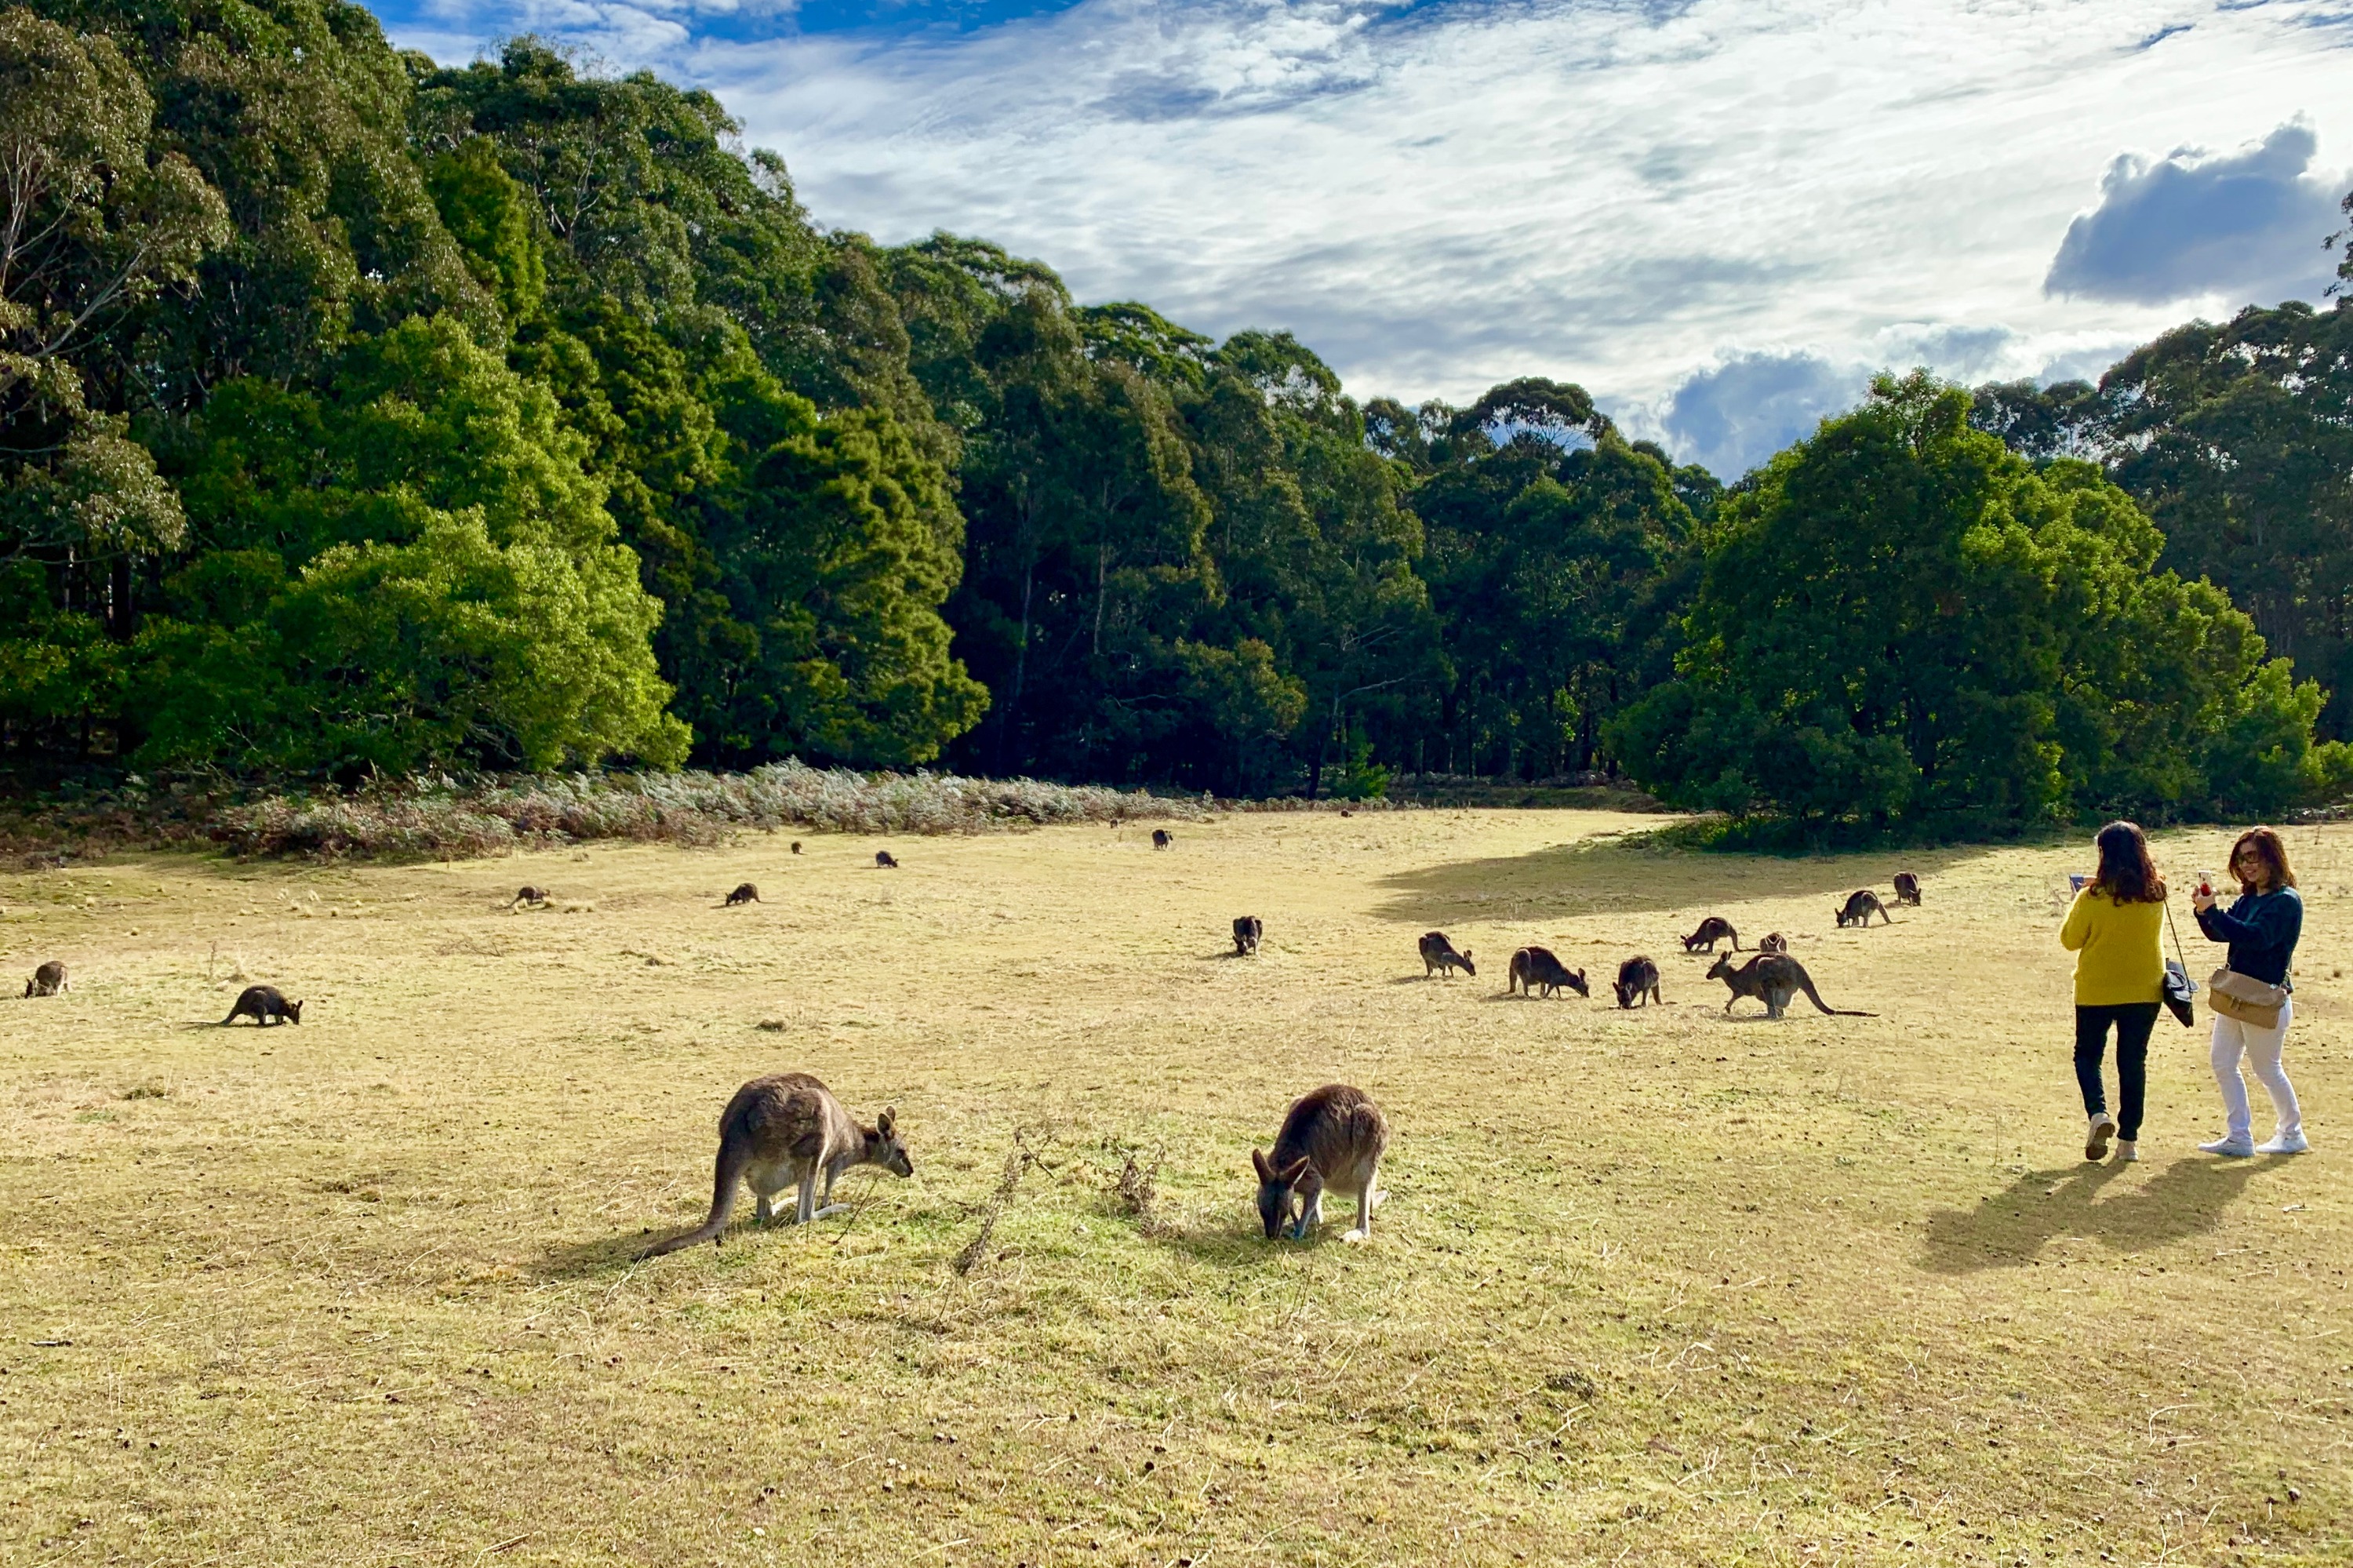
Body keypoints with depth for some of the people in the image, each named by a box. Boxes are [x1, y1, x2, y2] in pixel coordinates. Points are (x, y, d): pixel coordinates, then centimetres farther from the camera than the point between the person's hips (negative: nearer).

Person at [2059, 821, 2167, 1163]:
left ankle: (2098, 1112, -11)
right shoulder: (2155, 894, -4)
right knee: (2134, 1061, 11)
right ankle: (2129, 1139, 12)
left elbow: (2070, 940, -5)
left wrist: (2079, 903, 7)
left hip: (2097, 990, -3)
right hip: (2144, 989, 3)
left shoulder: (2093, 897, -16)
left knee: (2088, 1054, 13)